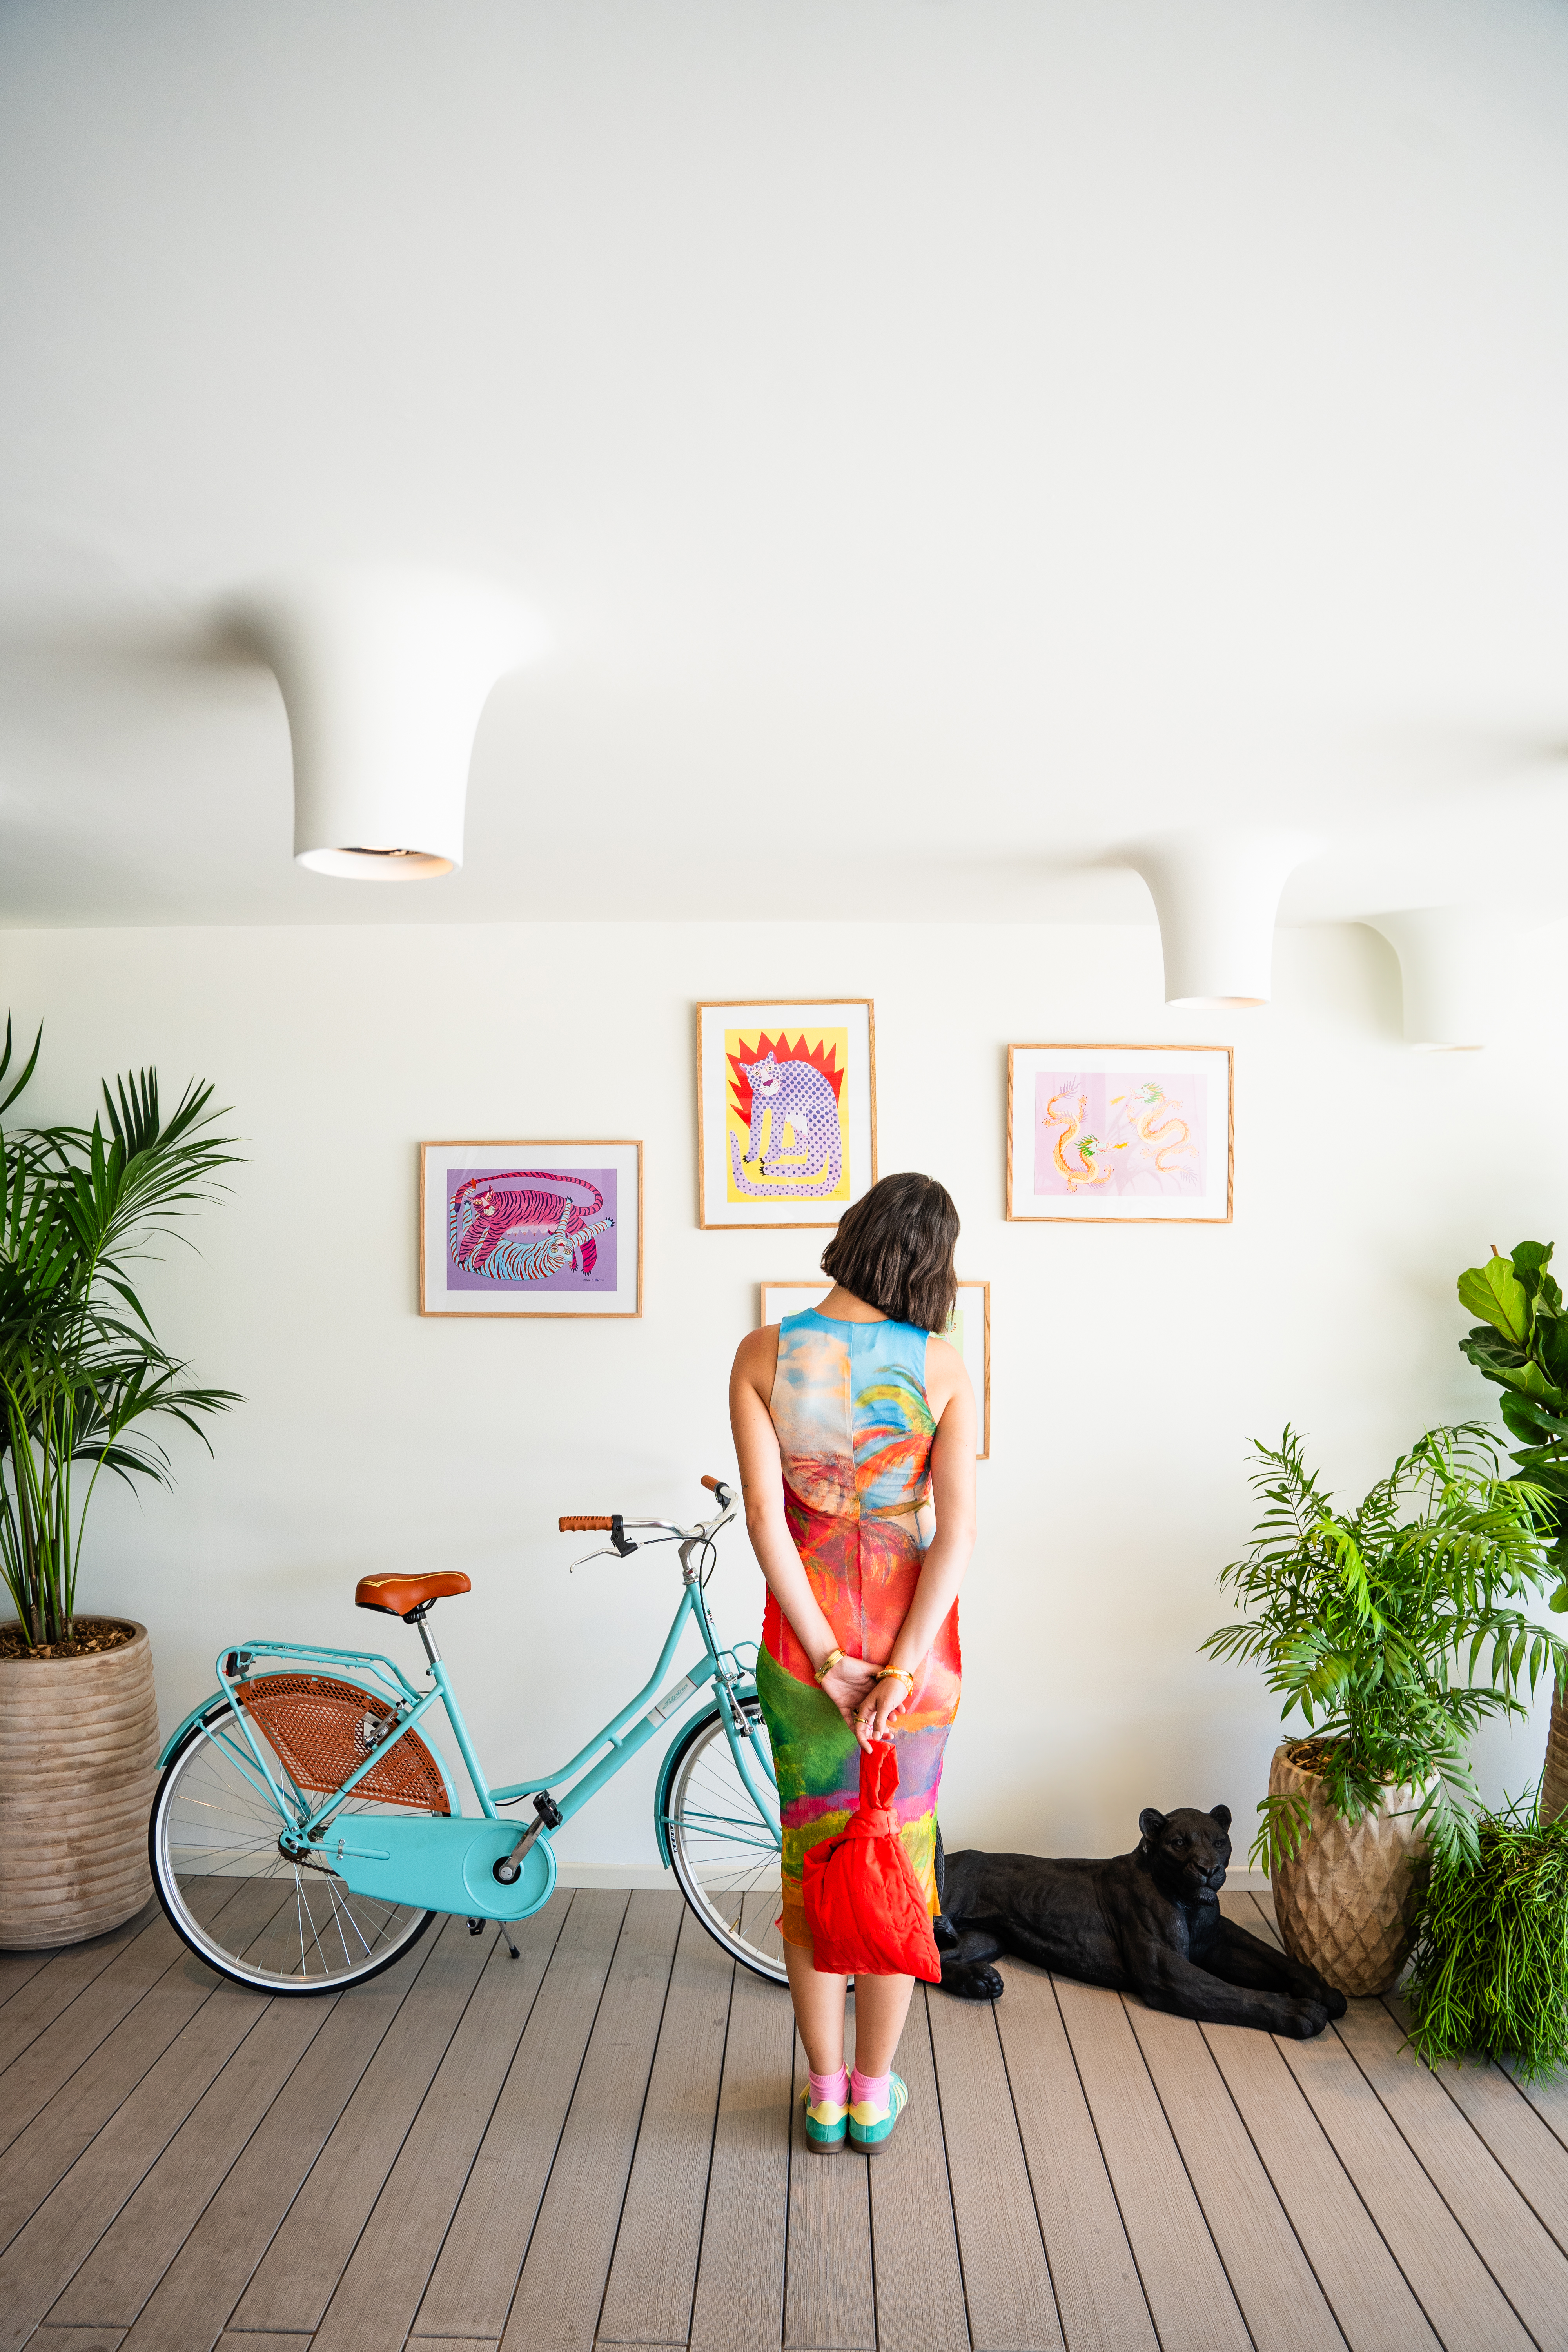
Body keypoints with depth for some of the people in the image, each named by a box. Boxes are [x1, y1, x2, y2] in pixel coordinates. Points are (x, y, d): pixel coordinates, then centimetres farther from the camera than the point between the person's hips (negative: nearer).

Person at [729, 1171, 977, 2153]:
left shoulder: (764, 1355, -11)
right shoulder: (942, 1368, -12)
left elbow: (765, 1518, -13)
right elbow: (960, 1529, -16)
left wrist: (827, 1660, -10)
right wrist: (902, 1669, -13)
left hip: (805, 1631, 1)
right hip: (911, 1632, 0)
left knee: (813, 1861, 16)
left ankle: (825, 2093, 29)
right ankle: (876, 2093, 29)